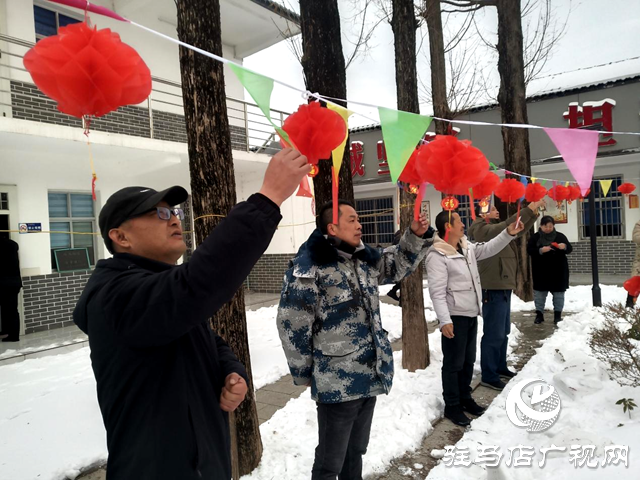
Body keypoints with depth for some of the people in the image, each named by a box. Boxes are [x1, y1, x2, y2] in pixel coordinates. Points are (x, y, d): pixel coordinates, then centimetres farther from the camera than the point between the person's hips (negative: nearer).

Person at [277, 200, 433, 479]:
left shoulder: (364, 257, 5)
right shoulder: (309, 267, -18)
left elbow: (398, 264, 21)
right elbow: (292, 324, -15)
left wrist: (416, 235, 5)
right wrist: (304, 373, -7)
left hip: (370, 376, 7)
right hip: (337, 382, -7)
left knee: (356, 451, 25)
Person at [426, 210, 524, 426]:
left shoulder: (467, 247, 7)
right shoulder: (437, 255, -19)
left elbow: (489, 249, 17)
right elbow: (437, 291, -22)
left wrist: (508, 233, 3)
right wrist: (444, 320, -25)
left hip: (471, 314, 9)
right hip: (454, 317, -9)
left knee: (469, 360, 20)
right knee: (453, 363, 3)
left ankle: (465, 397, 36)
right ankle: (452, 406, 17)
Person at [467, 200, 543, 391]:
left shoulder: (494, 228, 16)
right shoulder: (480, 229, -12)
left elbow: (520, 228, 17)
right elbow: (507, 226, -26)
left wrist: (534, 212, 3)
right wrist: (528, 209, -24)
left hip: (503, 286, 10)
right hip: (493, 288, -10)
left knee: (503, 331, 17)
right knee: (494, 333, -6)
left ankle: (500, 367, 29)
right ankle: (489, 376, 1)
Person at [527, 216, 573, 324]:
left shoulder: (560, 236, 2)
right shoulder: (535, 237, -1)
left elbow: (570, 249, 2)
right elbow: (529, 250, -9)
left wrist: (565, 247, -21)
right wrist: (540, 250, -26)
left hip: (558, 270, 1)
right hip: (541, 271, -1)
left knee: (558, 293, 8)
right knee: (540, 293, 5)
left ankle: (558, 314, 19)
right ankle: (539, 314, 15)